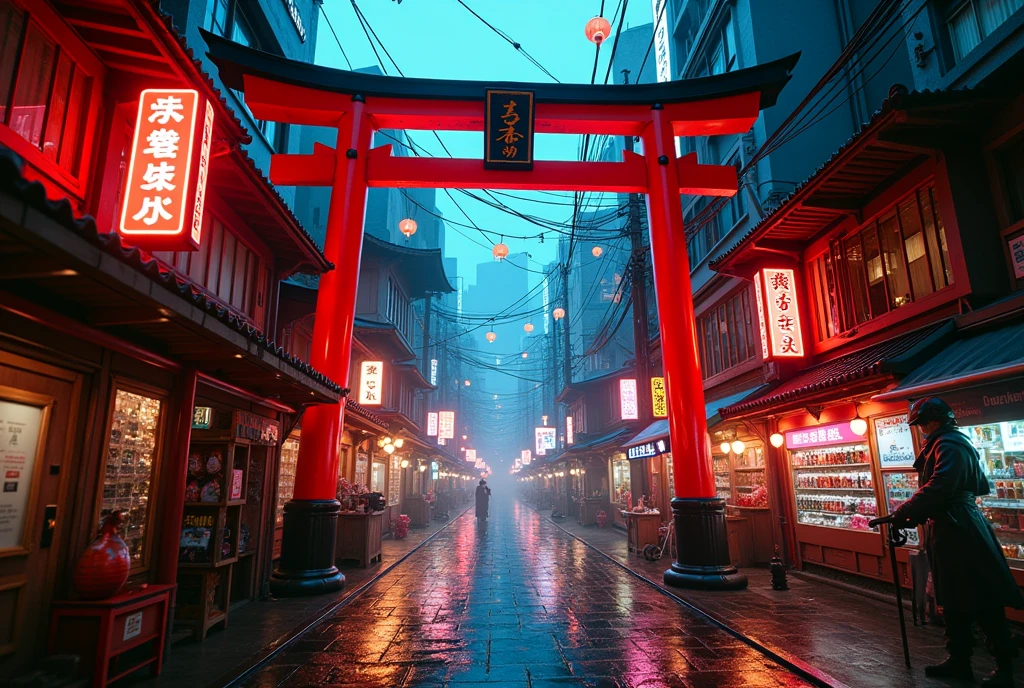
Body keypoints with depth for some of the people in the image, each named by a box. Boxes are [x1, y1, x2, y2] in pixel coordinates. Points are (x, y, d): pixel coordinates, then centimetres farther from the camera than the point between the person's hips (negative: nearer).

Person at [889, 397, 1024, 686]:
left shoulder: (949, 444, -14)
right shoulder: (946, 444, 17)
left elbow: (938, 487, -25)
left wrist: (904, 512, -19)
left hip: (960, 532, -10)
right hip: (950, 531, 10)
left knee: (984, 600, -1)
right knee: (955, 599, 13)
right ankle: (959, 659, 21)